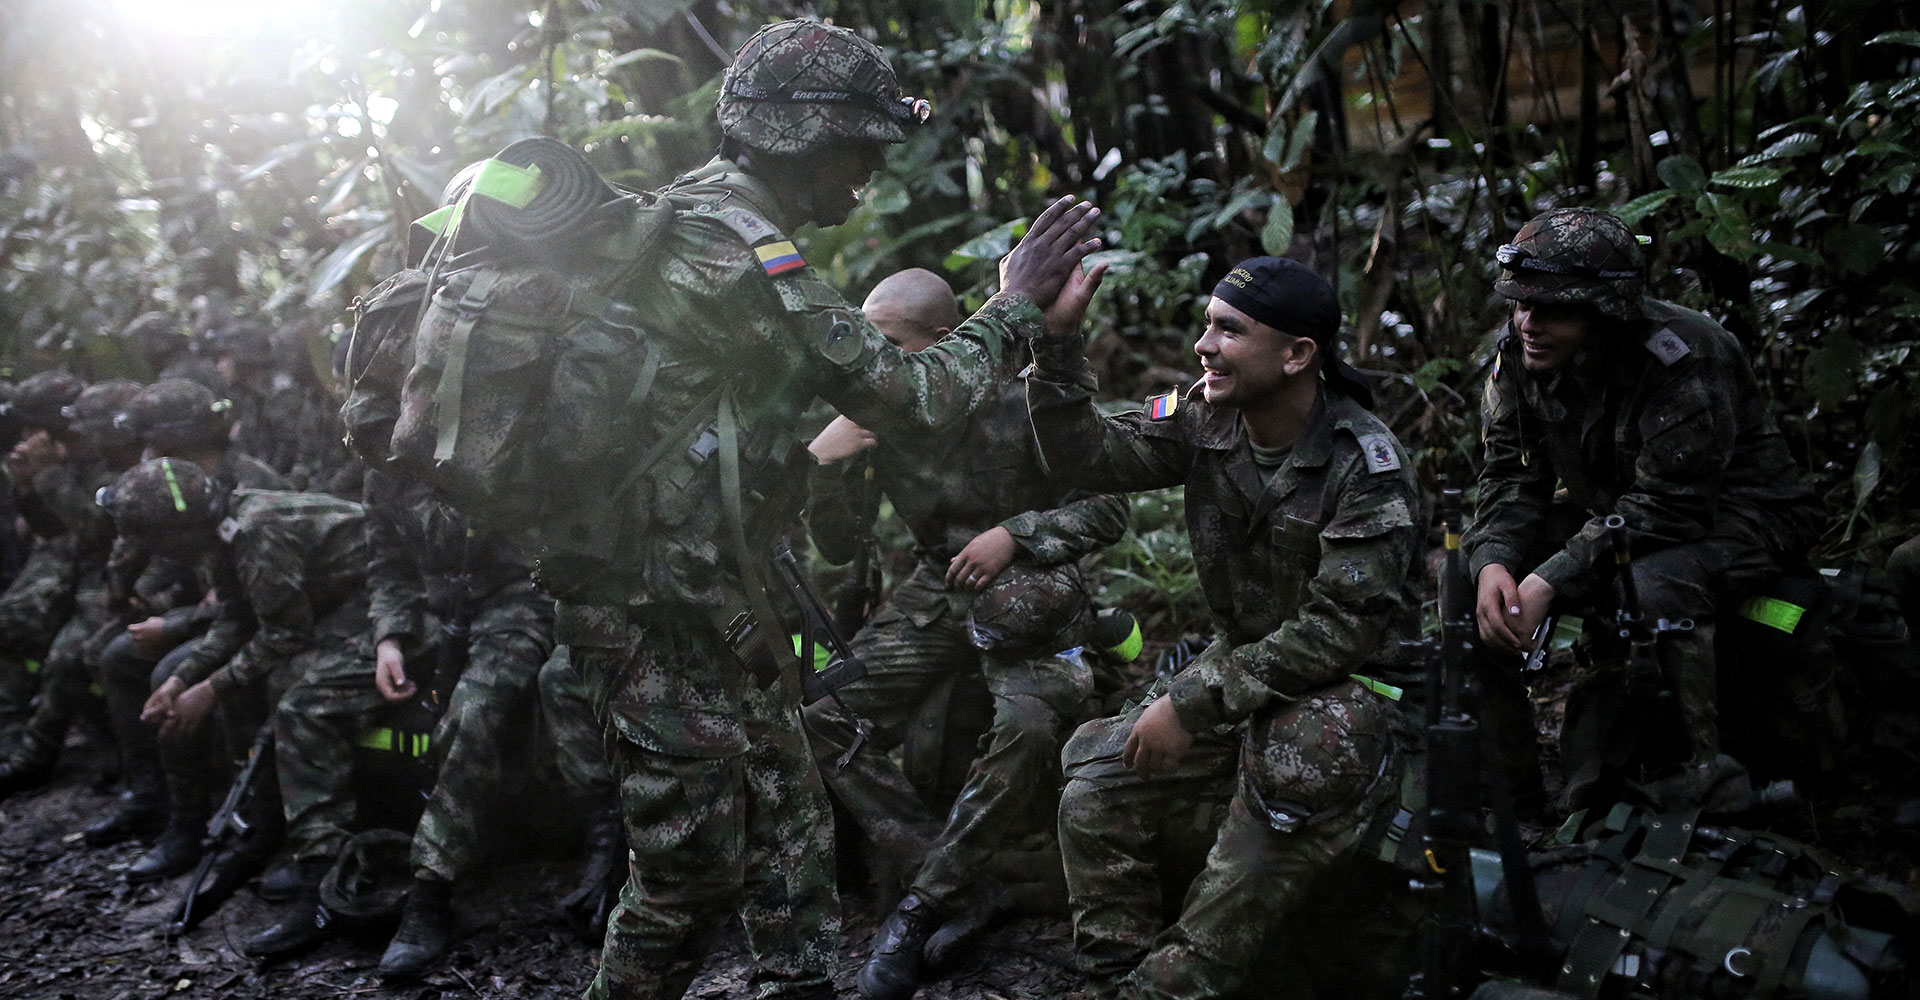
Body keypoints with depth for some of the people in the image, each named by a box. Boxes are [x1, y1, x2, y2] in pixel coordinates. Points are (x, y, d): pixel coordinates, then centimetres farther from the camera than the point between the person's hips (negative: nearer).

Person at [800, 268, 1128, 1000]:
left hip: (1029, 590, -4)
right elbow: (838, 549, 2)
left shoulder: (1022, 400, -15)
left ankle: (922, 909, -16)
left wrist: (1015, 534, -21)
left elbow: (1109, 510, -7)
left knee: (1029, 727, -33)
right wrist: (822, 465, -15)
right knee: (820, 716, -14)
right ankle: (941, 870, -7)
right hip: (936, 589, 5)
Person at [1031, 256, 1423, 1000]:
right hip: (1244, 666, 6)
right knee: (1095, 799, -9)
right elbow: (1089, 457, -9)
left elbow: (1341, 630, -24)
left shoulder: (1366, 465, -19)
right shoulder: (1208, 421, -1)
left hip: (1346, 685, -6)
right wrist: (1055, 338, -21)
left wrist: (1196, 702, -25)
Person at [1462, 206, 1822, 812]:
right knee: (1465, 568, -9)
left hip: (1736, 518, -7)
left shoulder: (1683, 359, -27)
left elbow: (1667, 507, -30)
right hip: (1609, 514, 7)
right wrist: (1494, 564, -27)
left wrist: (1548, 582, -37)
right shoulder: (1519, 354, -7)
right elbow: (1511, 476, -6)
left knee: (1650, 586, -39)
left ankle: (1701, 774, -19)